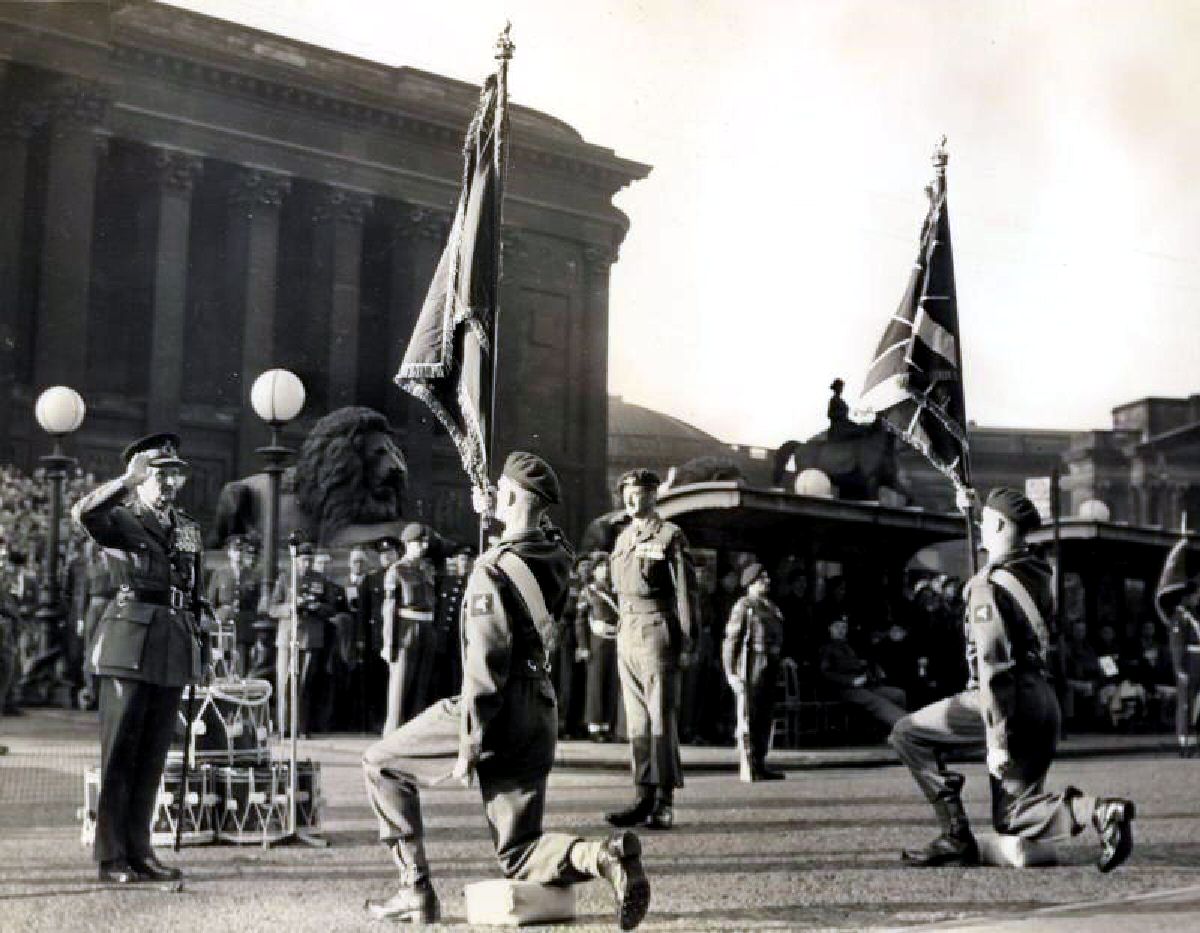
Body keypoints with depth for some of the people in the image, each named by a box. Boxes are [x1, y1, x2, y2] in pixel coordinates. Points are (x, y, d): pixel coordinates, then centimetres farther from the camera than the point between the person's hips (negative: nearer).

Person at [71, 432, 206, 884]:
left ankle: (139, 850, 15)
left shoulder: (189, 530, 17)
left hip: (174, 650, 5)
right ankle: (111, 856, 3)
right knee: (119, 751, -2)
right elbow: (84, 513, -23)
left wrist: (198, 650, 16)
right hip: (130, 642, -5)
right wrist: (129, 479, -29)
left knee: (153, 756, 8)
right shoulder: (121, 518, 1)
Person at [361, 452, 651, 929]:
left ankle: (416, 889, 12)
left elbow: (485, 663, -20)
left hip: (499, 712, -7)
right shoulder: (557, 558, 4)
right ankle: (603, 855, -13)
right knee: (519, 857, 14)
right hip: (540, 719, 7)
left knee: (381, 763, 16)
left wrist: (468, 745, -16)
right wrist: (491, 514, 32)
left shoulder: (492, 568, -17)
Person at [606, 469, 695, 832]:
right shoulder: (621, 539, 18)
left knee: (662, 717, -6)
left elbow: (684, 591, -6)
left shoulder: (670, 536, -2)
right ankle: (645, 798, 10)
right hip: (626, 634, 7)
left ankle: (665, 802, -4)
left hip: (657, 630, -7)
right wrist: (620, 632, 14)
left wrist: (684, 642, -11)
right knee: (636, 719, 7)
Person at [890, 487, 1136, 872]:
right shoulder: (1037, 572, 10)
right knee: (1012, 818, 14)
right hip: (1045, 701, 8)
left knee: (907, 734, 8)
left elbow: (992, 664, -19)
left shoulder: (987, 585, -13)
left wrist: (995, 741, -20)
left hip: (1009, 700, -8)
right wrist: (969, 511, 44)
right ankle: (1097, 810, -10)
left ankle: (956, 837, 2)